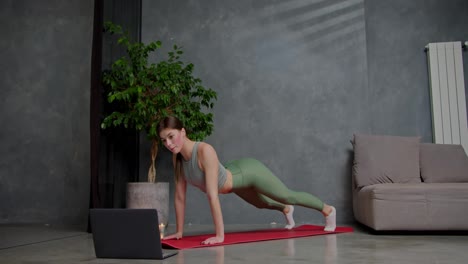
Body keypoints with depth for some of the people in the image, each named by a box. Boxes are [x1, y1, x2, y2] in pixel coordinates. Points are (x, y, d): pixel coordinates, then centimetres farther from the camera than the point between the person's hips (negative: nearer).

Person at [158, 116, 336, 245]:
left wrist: (219, 235, -41)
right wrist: (179, 231, -8)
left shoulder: (205, 151, -41)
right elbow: (179, 196, -11)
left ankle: (328, 210, 43)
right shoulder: (177, 157, -18)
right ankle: (285, 210, 69)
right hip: (234, 176, 7)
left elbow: (212, 195, -43)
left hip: (249, 172, -7)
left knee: (288, 196, 14)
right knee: (261, 203, 34)